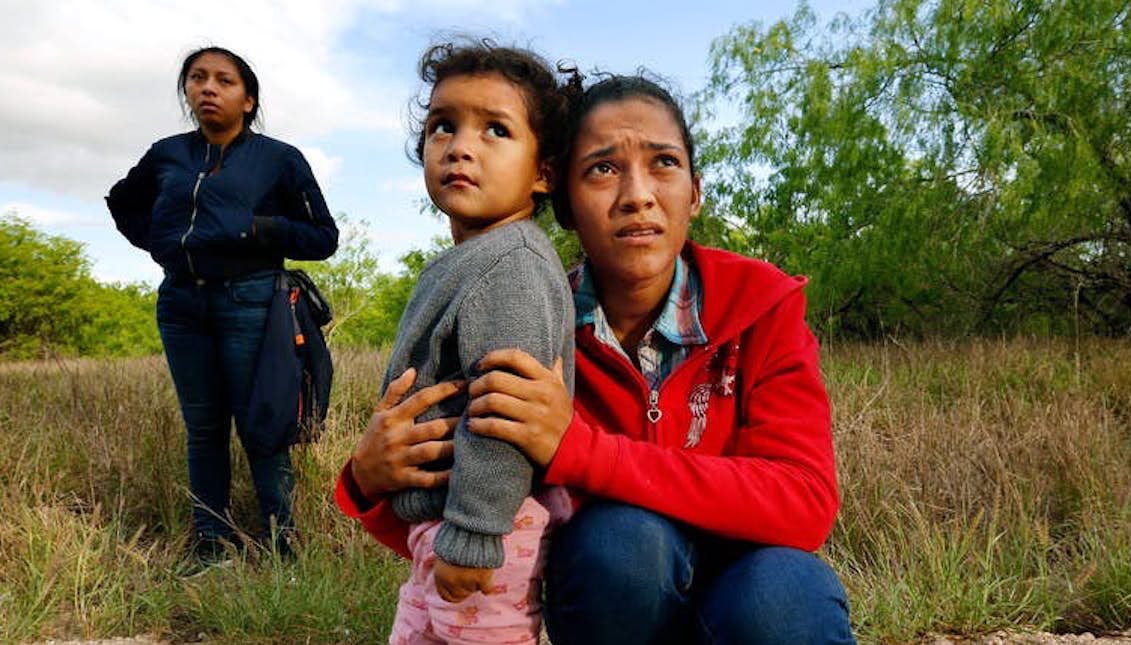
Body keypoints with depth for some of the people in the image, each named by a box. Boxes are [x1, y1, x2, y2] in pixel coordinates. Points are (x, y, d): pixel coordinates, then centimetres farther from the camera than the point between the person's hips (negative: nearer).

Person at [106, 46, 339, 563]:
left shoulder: (279, 159, 3)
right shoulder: (166, 155, 13)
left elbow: (324, 237, 3)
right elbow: (122, 202, 31)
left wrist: (265, 229, -13)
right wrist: (158, 241, 13)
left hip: (249, 301, -4)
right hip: (181, 302, 4)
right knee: (203, 427, 10)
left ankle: (279, 540, 8)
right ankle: (210, 539, 20)